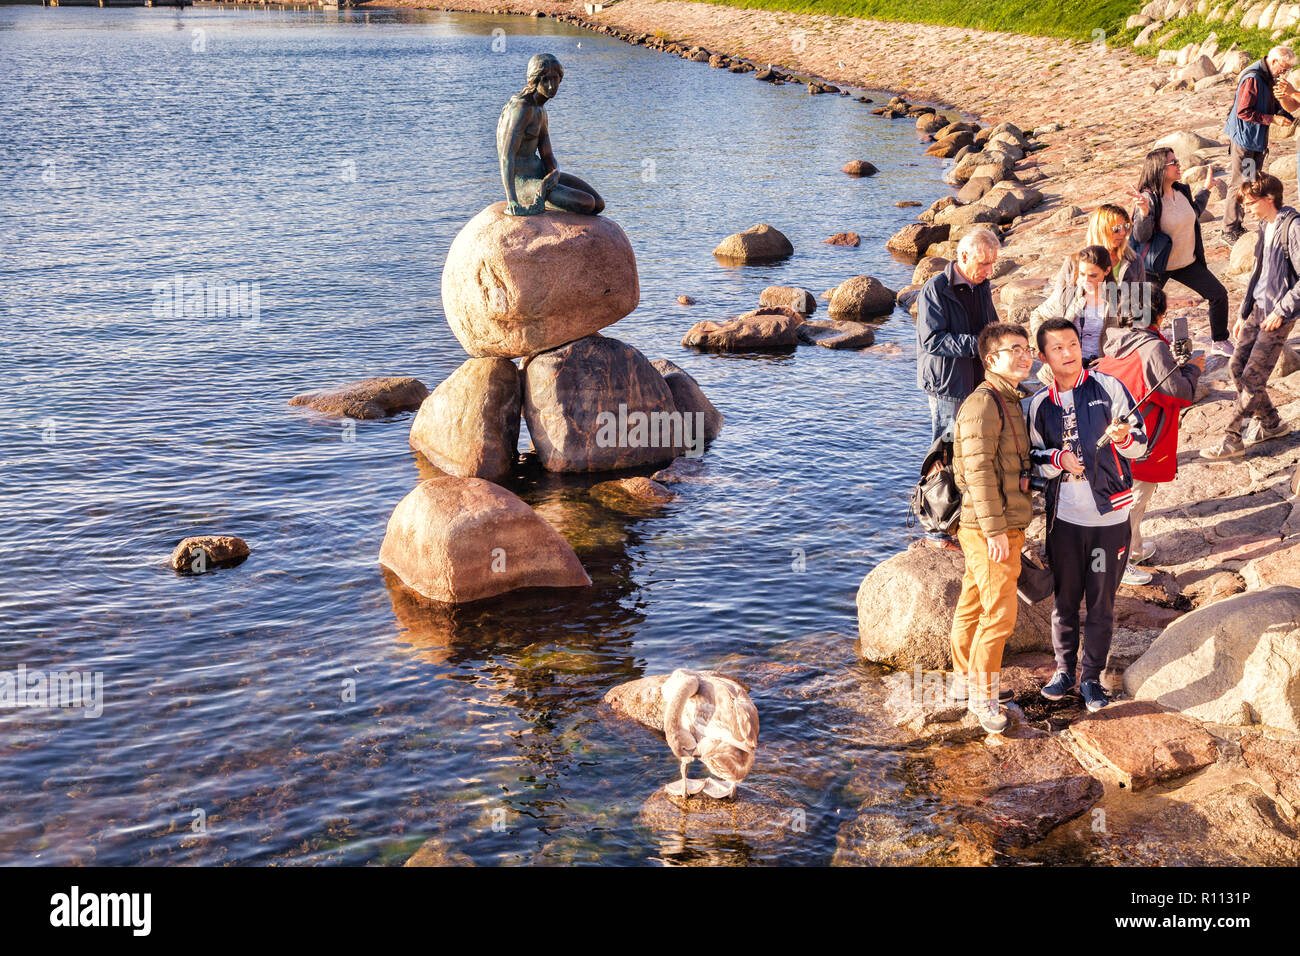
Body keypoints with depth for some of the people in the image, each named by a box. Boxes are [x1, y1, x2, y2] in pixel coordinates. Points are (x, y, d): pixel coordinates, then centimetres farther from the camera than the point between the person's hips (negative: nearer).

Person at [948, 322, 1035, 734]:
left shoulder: (1012, 402, 15)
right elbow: (978, 469, -21)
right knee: (999, 614, -5)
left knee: (973, 605, 19)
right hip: (990, 529, -10)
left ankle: (966, 680, 30)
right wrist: (995, 529, -22)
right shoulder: (983, 403, -17)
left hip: (1005, 527, 10)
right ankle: (983, 695, 7)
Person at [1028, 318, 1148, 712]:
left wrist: (1124, 438, -25)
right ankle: (1064, 669, 28)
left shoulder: (1108, 387, -3)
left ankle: (1091, 677, 19)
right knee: (1064, 597, 11)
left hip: (1109, 515, -2)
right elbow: (1033, 458, 8)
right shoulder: (1040, 403, 4)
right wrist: (1058, 459, -13)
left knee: (1101, 602, 6)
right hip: (1064, 515, 2)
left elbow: (1141, 443, -2)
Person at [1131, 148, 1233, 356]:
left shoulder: (1182, 190, 0)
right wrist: (1144, 213, -43)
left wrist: (1206, 190, 25)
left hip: (1187, 262, 7)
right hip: (1158, 266, -7)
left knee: (1219, 294, 8)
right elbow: (1140, 237, -26)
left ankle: (1220, 342, 26)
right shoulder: (1149, 198, -22)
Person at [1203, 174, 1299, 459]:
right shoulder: (1266, 226, 13)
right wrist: (1243, 314, 20)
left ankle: (1232, 438, 0)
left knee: (1252, 377, -7)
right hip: (1258, 309, 9)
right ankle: (1270, 422, 23)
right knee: (1236, 367, 7)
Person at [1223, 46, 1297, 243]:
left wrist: (1288, 117, 6)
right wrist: (1272, 119, -22)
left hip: (1257, 139, 10)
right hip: (1243, 138, -10)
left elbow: (1271, 104, 22)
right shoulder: (1252, 79, -21)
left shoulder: (1268, 77, 10)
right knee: (1240, 183, -4)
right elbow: (1243, 112, -24)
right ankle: (1230, 230, 5)